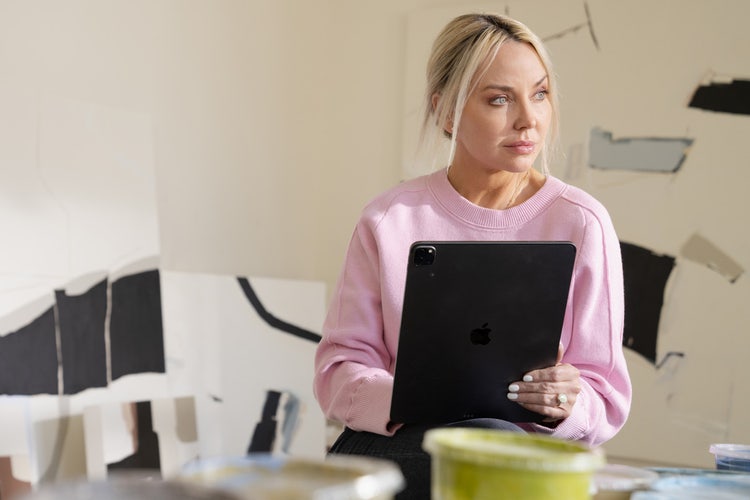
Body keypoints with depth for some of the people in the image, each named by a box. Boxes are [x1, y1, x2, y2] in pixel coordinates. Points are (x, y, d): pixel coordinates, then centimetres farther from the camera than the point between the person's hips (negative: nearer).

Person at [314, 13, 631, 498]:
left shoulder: (580, 223, 0)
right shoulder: (390, 220, 3)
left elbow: (607, 402, 3)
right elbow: (340, 369, 3)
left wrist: (569, 405, -21)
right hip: (396, 442, 0)